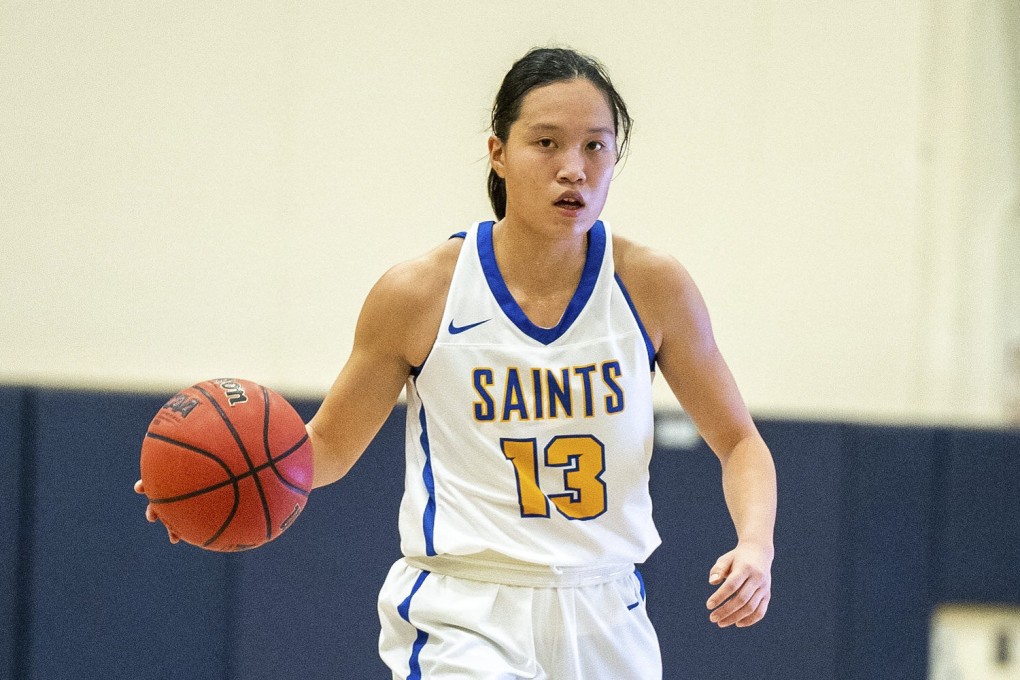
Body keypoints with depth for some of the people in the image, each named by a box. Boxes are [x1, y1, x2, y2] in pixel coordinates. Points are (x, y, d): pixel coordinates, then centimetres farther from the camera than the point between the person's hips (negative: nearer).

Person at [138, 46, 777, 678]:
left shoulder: (651, 286, -4)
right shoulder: (419, 294, -7)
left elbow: (739, 443, 6)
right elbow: (330, 444, 5)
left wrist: (756, 545, -13)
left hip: (605, 626, 3)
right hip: (462, 623, -3)